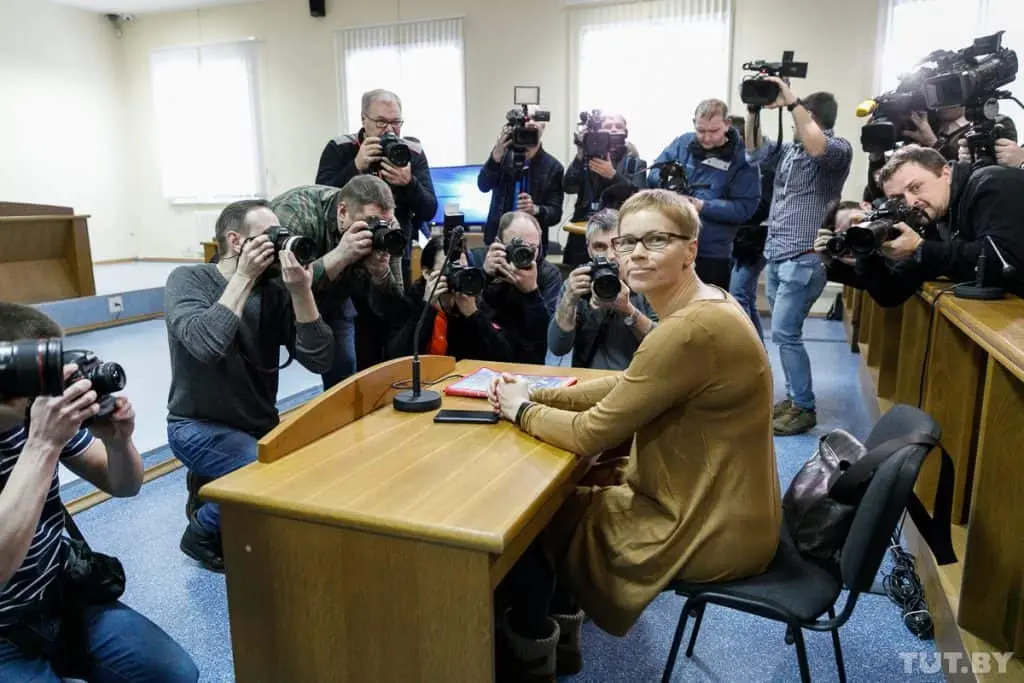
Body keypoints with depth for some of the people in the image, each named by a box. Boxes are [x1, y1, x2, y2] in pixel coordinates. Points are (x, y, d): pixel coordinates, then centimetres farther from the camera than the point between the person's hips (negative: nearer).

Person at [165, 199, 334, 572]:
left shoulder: (276, 290, -3)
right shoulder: (188, 280, -11)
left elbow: (319, 361, -13)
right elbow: (205, 345, -32)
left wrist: (301, 292, -23)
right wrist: (244, 277, -26)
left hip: (260, 425, 5)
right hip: (199, 425, -5)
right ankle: (204, 531, 3)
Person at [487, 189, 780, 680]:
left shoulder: (691, 330, -30)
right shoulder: (701, 307, 3)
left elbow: (590, 434, -25)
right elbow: (629, 384, 10)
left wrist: (521, 409, -6)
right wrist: (536, 394, 0)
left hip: (709, 531, -9)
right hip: (717, 507, 9)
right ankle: (562, 628, 37)